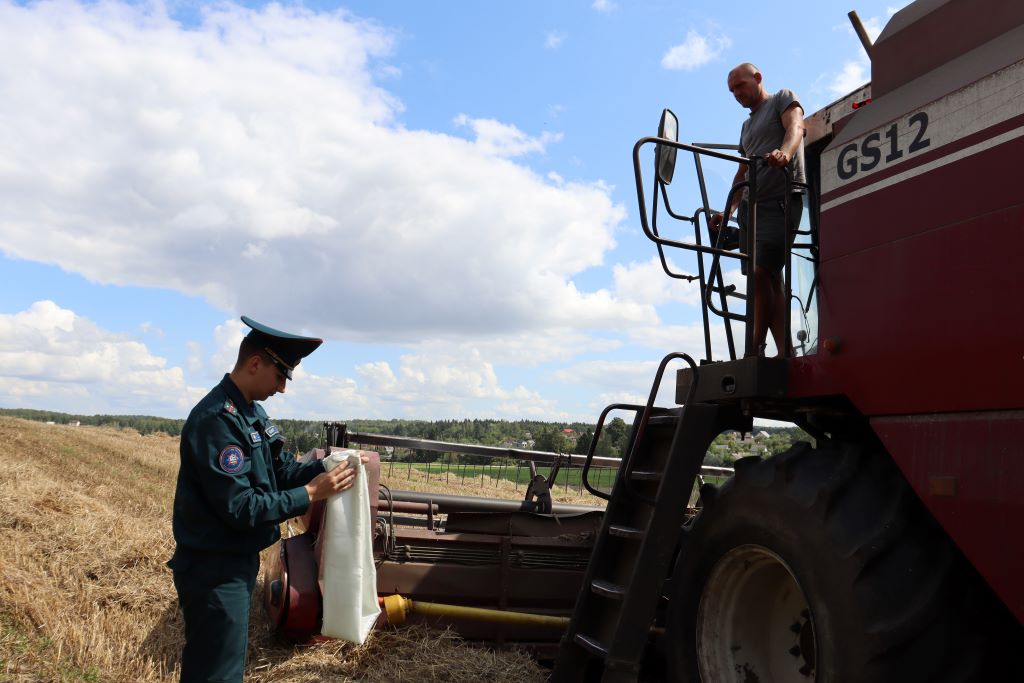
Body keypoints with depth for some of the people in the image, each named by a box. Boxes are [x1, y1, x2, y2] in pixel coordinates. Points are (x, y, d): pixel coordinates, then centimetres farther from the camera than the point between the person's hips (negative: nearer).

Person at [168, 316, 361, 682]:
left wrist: (323, 467, -8)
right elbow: (240, 508, -27)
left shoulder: (252, 412, 7)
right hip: (215, 569, -10)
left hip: (239, 562, 10)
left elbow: (281, 469, 9)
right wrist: (311, 494, -23)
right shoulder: (216, 420, -25)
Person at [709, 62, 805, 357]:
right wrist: (728, 211, 17)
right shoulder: (747, 125, 30)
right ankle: (785, 353, -4)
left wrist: (784, 152, -33)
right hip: (751, 206, 7)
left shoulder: (783, 98, 10)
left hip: (780, 200, -7)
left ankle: (756, 350, -14)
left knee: (761, 275, -17)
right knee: (770, 280, -1)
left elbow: (795, 127, -11)